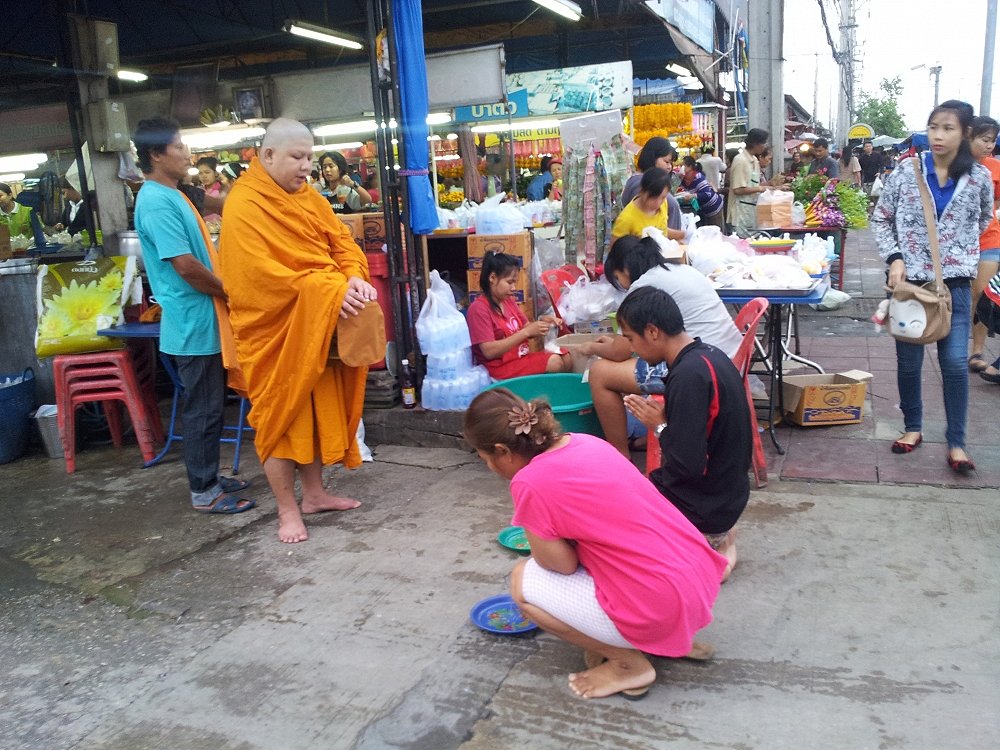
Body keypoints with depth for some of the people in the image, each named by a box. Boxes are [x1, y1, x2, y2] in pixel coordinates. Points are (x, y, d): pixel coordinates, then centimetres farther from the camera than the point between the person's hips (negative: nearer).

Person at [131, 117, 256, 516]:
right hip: (194, 323, -10)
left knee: (210, 404, 17)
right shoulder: (157, 202, -17)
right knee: (204, 409, -1)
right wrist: (231, 292, -9)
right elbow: (186, 266, -22)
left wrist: (225, 291, 12)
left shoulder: (171, 195, 14)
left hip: (204, 321, 10)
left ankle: (208, 477, 29)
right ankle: (204, 492, 10)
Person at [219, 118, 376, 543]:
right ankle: (287, 511, 13)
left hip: (316, 328, 7)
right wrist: (329, 292, -27)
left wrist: (354, 278, -16)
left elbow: (343, 242, 5)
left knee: (318, 410, 15)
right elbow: (266, 273, -24)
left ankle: (315, 494, 29)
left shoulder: (308, 198, 10)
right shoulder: (244, 207, -14)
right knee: (280, 416, 2)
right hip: (274, 332, -7)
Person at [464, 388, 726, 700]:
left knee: (523, 582, 5)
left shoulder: (530, 483, -16)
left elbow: (562, 564, -6)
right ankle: (675, 637, 20)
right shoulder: (586, 441, 8)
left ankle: (629, 663, 6)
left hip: (661, 609, -8)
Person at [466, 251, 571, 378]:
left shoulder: (508, 301, 9)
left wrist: (541, 322, -7)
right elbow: (489, 351, -21)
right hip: (500, 367, -8)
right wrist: (527, 331, -23)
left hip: (522, 357, 8)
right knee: (555, 362, -20)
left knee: (566, 360, -5)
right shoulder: (479, 308, -14)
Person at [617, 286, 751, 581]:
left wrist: (659, 426, -13)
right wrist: (662, 414, -2)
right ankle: (714, 537, 14)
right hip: (725, 492, 9)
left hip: (702, 506, -9)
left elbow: (686, 465, -28)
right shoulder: (709, 355, 2)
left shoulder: (689, 375, -27)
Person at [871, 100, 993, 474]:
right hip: (909, 278, 0)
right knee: (908, 360, 7)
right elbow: (880, 219, 2)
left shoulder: (979, 177, 0)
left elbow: (982, 221, 17)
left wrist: (960, 252, 11)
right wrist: (895, 258, -9)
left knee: (955, 362, -4)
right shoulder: (906, 170, -3)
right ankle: (912, 427, 26)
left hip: (955, 282, 0)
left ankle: (956, 442, 8)